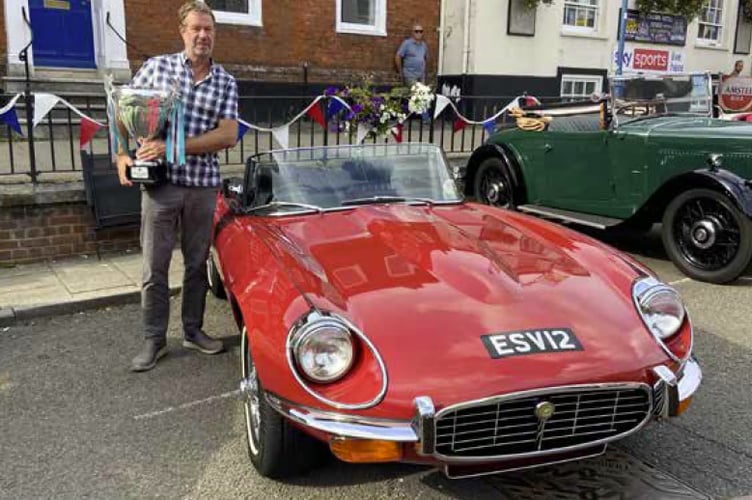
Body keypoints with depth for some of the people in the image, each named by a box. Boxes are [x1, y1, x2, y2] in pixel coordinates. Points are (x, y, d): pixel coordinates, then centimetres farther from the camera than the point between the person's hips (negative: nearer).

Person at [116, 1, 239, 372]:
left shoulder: (226, 83, 3)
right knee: (154, 267, 3)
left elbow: (228, 136, -9)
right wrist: (121, 155, -7)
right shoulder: (156, 66, 2)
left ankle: (193, 331, 26)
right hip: (160, 183, -1)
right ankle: (154, 340, 15)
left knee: (197, 264, 11)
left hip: (204, 186, 2)